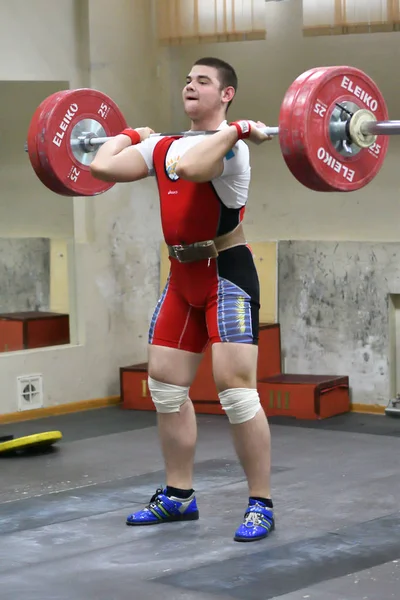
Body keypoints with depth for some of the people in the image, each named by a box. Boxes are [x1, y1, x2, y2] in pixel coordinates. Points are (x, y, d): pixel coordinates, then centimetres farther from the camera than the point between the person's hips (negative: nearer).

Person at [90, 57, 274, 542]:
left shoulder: (231, 145, -13)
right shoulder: (165, 145, 10)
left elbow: (188, 166, -36)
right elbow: (103, 167, 3)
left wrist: (235, 131, -27)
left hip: (227, 274, -8)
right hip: (183, 277, 8)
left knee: (235, 388, -13)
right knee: (165, 384, 11)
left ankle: (260, 506, -4)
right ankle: (178, 496, 22)